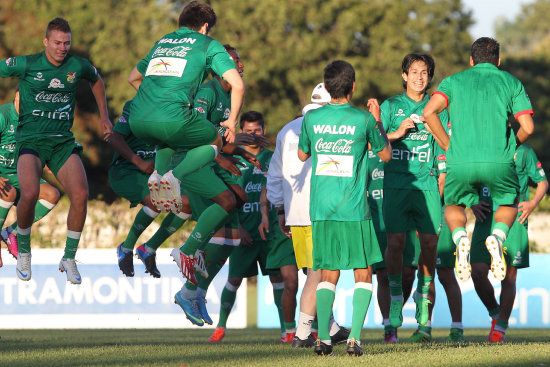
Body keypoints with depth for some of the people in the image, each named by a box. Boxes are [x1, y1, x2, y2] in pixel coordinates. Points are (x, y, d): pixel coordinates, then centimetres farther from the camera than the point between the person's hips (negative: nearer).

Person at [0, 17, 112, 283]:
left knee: (80, 195, -18)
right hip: (30, 140, -3)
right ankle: (23, 252, 0)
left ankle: (69, 259, 3)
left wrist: (103, 117, 27)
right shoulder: (26, 64, -7)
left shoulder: (78, 66, 4)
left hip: (63, 142, 3)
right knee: (30, 194, -28)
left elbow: (96, 80, 26)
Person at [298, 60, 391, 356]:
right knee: (363, 274, 8)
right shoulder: (364, 120, -5)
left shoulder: (312, 118, 1)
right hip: (354, 210, -3)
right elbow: (385, 155, 10)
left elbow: (302, 155, 19)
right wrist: (378, 121, 23)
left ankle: (323, 337, -6)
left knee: (328, 275, 9)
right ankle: (355, 337, -6)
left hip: (320, 210, 3)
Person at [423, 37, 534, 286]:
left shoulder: (454, 81, 15)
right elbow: (527, 127, 4)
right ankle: (497, 237, -7)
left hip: (461, 162, 0)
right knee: (509, 203, 26)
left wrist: (447, 145, 9)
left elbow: (429, 112, -2)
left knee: (453, 206, 26)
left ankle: (460, 237, -9)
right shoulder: (511, 82, 13)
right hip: (499, 161, 0)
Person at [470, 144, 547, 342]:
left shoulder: (523, 151, 5)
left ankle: (501, 327, 7)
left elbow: (542, 182, 11)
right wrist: (472, 203, -1)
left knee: (508, 275, -4)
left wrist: (533, 203, -7)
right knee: (478, 272, -8)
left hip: (513, 220, -2)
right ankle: (494, 313, 17)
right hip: (485, 220, 2)